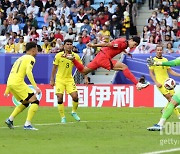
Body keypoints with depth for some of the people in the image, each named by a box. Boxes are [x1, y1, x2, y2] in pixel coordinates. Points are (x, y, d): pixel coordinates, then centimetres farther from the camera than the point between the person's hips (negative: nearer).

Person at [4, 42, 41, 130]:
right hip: (18, 83, -9)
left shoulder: (20, 58, 27)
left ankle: (10, 119, 18)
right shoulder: (30, 58, 0)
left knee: (25, 103, 25)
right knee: (35, 101, -6)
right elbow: (28, 72, -17)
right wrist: (35, 87, -21)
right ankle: (27, 124, -15)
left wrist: (7, 90, 29)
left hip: (10, 83, 9)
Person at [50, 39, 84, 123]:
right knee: (60, 98, -8)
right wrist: (52, 80, -2)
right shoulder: (59, 56, -8)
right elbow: (54, 68, 0)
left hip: (69, 79, 2)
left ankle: (74, 112, 16)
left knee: (75, 96, -11)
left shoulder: (75, 56, -3)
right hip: (59, 79, -2)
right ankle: (63, 117, 5)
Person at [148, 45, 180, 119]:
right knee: (170, 99, -14)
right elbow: (151, 73, -2)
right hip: (160, 83, -5)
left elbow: (170, 70, 17)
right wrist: (156, 82, -12)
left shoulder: (165, 60, 12)